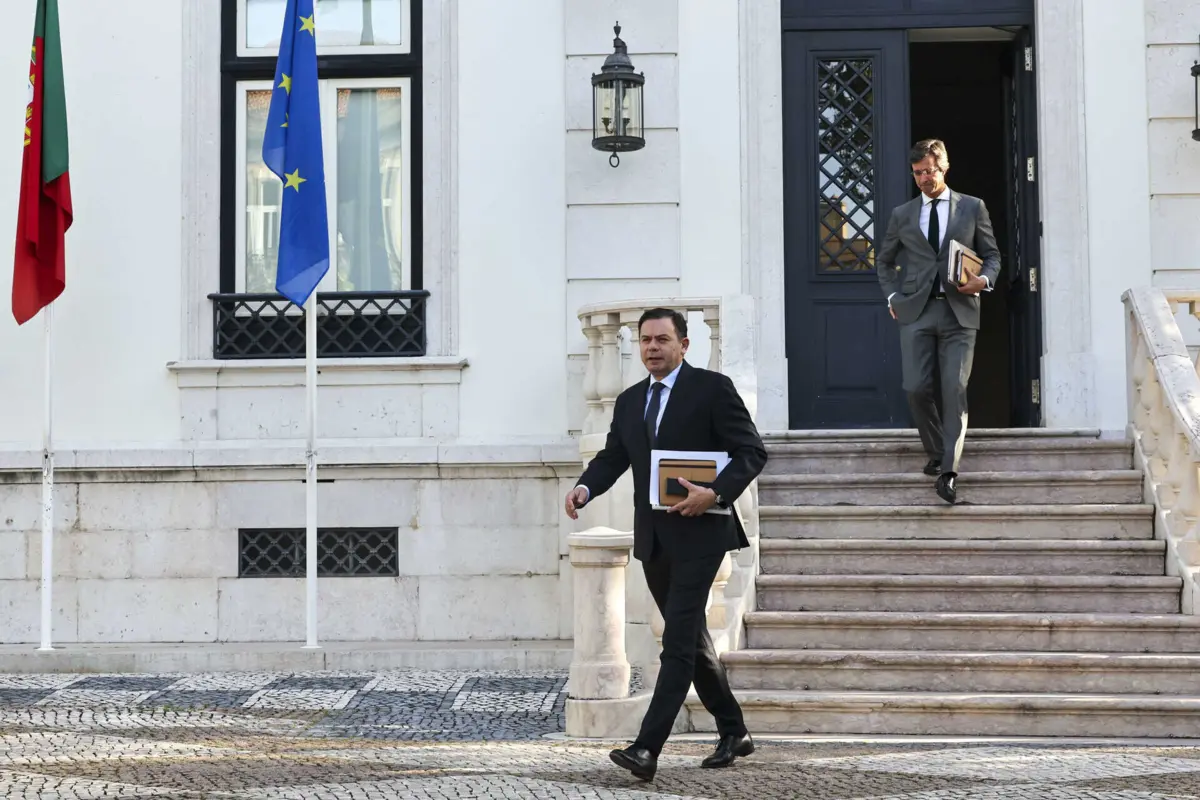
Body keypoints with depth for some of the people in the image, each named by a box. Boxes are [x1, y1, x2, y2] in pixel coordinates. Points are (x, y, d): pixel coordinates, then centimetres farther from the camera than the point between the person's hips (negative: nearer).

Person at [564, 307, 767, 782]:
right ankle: (733, 733, 30)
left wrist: (716, 493, -22)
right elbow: (612, 458, 11)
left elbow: (752, 451, -8)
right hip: (653, 538, 7)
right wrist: (585, 487, -10)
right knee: (691, 640, 16)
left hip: (698, 533, -7)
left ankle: (647, 750, -17)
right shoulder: (629, 402, 15)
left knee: (678, 643, -12)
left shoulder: (712, 388, -5)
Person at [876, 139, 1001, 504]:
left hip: (959, 311, -2)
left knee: (955, 390, -10)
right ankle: (936, 452, 18)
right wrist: (892, 296, 9)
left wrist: (985, 279, -7)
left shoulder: (972, 208, 10)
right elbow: (884, 261, 23)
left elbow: (992, 253, 14)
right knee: (916, 388, -5)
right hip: (916, 310, 2)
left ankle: (948, 471, -11)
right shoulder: (902, 214, 13)